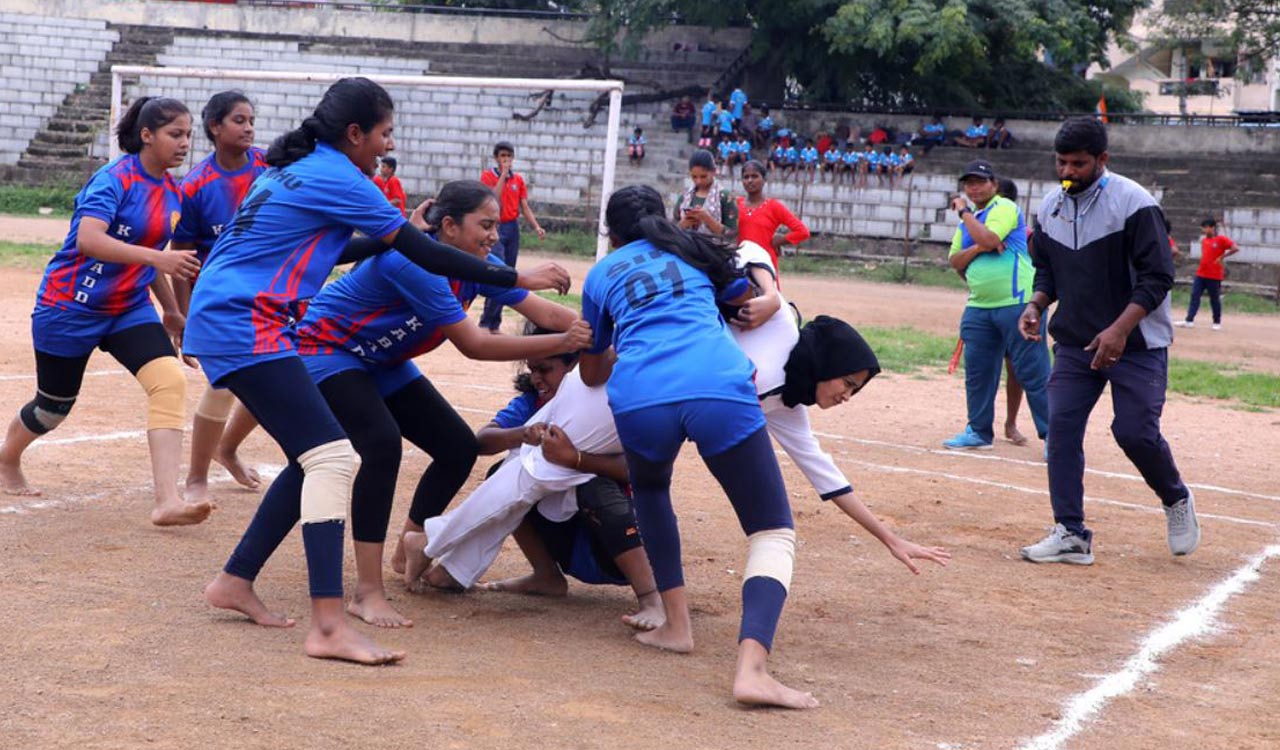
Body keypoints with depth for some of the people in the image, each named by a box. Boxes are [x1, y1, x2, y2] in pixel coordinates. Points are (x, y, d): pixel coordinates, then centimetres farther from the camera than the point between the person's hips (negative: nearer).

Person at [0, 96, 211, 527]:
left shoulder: (172, 193, 4)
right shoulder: (115, 179, -18)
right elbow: (88, 240, -33)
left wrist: (171, 311, 22)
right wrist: (158, 257, -41)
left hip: (129, 309, 6)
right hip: (71, 308, -6)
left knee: (170, 381, -19)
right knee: (54, 405, 10)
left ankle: (167, 502, -25)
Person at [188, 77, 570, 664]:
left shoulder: (292, 167, 17)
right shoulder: (337, 177, -10)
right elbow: (424, 254, -10)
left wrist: (394, 236, 24)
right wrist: (515, 280, -5)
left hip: (221, 322, 10)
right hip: (247, 327, -10)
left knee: (316, 458, 14)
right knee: (332, 456, -16)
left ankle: (235, 582, 19)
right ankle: (329, 626, -25)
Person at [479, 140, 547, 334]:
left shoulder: (518, 179, 11)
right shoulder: (488, 175, -2)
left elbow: (525, 207, 8)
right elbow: (493, 198, -17)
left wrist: (536, 227, -5)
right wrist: (503, 174, -15)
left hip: (513, 228, 5)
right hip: (496, 228, -5)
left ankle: (494, 324, 12)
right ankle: (486, 323, -11)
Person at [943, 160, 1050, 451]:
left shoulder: (1005, 208, -5)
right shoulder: (969, 220, 18)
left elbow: (988, 239, -21)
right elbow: (955, 261, 10)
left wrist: (964, 212, -8)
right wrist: (978, 248, -9)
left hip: (1016, 304, -8)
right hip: (979, 307, 8)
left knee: (1033, 373, -7)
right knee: (977, 372, 11)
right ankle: (979, 431, 24)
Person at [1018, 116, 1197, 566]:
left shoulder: (1133, 202, -15)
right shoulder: (1051, 205, 4)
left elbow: (1157, 276, -18)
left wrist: (1120, 330, -27)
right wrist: (1037, 305, -3)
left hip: (1136, 343, -5)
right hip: (1075, 342, 6)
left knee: (1135, 431, -11)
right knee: (1061, 426, -4)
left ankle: (1177, 501, 20)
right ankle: (1071, 535, 2)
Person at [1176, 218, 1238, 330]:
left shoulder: (1221, 239, -10)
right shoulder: (1204, 240, 12)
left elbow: (1235, 248, -17)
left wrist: (1222, 257, -15)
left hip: (1214, 276, -7)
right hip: (1200, 274, 7)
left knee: (1214, 299, 4)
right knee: (1194, 296, -1)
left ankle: (1217, 322, 17)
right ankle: (1189, 321, -3)